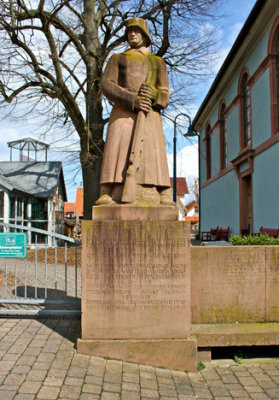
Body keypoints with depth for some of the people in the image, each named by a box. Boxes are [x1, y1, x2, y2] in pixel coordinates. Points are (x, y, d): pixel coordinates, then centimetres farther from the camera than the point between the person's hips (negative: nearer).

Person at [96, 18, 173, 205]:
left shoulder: (158, 62, 23)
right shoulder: (117, 59, 21)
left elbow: (165, 98, 11)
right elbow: (107, 86, 2)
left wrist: (153, 95, -15)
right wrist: (132, 100, -16)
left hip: (150, 115, 1)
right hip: (122, 113, 0)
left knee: (153, 153, -15)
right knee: (117, 150, -19)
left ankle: (164, 197, -20)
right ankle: (107, 194, -26)